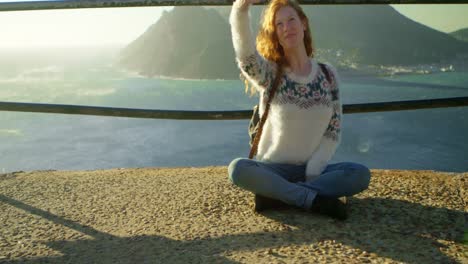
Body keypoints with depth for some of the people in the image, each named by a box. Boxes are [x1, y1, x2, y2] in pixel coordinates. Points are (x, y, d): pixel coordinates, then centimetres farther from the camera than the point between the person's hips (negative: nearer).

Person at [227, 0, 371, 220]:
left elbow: (333, 132, 2)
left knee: (361, 174, -25)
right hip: (274, 169, -2)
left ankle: (275, 195, -22)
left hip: (312, 170, 2)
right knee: (238, 169, -32)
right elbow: (245, 54, -28)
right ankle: (317, 200, -25)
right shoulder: (269, 74, -3)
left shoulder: (328, 75, 3)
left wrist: (312, 173, -12)